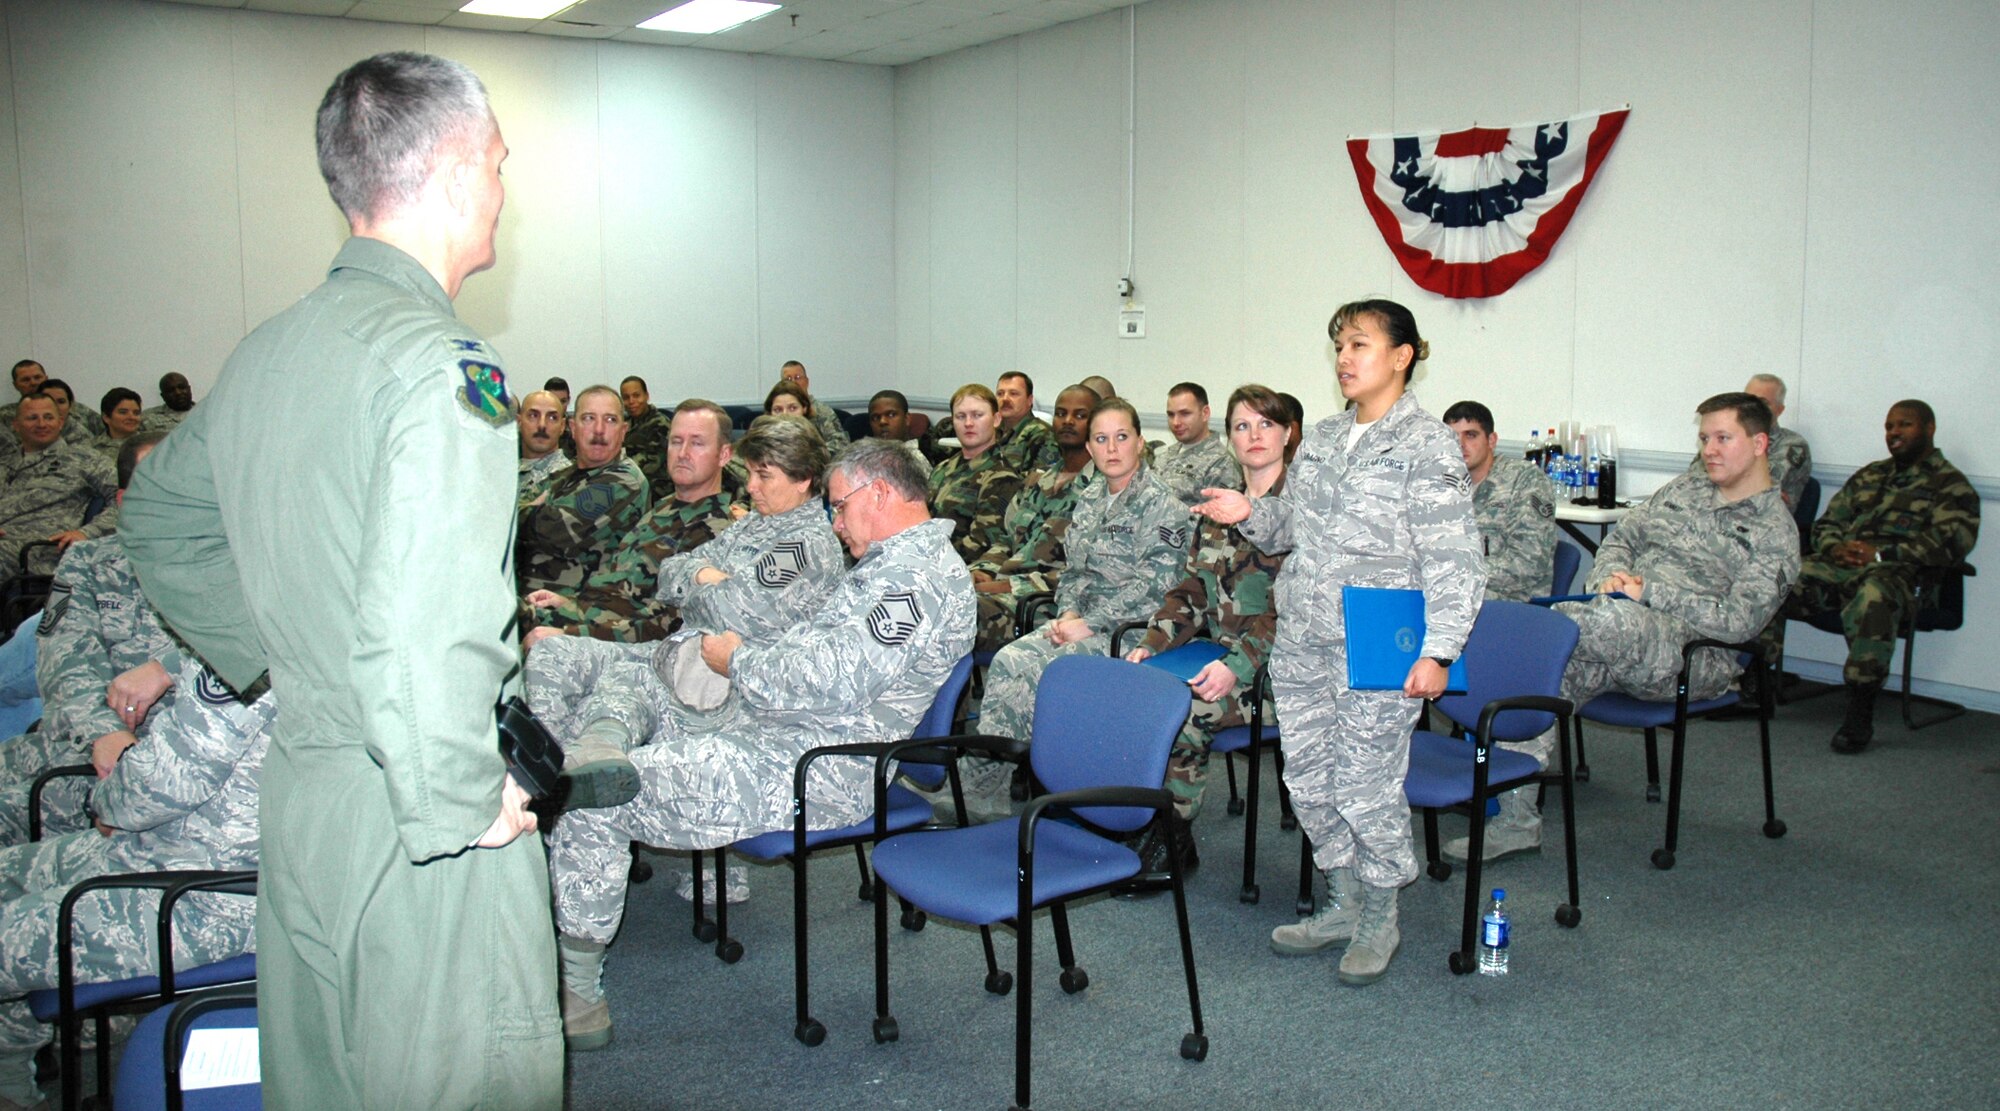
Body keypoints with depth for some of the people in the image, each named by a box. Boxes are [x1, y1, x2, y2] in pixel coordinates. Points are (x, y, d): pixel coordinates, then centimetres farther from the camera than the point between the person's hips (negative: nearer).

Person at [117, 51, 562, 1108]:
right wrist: (460, 803, -18)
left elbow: (158, 520, 24)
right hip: (407, 822, -9)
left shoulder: (264, 351, 8)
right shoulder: (441, 363, -20)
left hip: (295, 781, 9)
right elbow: (426, 633, -31)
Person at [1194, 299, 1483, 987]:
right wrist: (1250, 515, 2)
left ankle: (1380, 921, 22)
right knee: (1308, 780, 12)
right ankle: (1343, 906, 30)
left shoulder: (1427, 445, -7)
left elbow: (1453, 561, -11)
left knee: (1366, 788, 0)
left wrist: (1437, 650, -18)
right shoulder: (1321, 439, 13)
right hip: (1302, 643, 7)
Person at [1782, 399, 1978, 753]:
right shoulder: (1869, 476, 29)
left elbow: (1952, 541, -6)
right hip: (1836, 565, 6)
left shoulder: (1951, 484, 11)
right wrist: (1835, 547, 1)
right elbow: (1826, 522, 26)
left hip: (1895, 571, -6)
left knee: (1872, 597, -42)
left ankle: (1860, 716, -35)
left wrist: (1882, 553, -15)